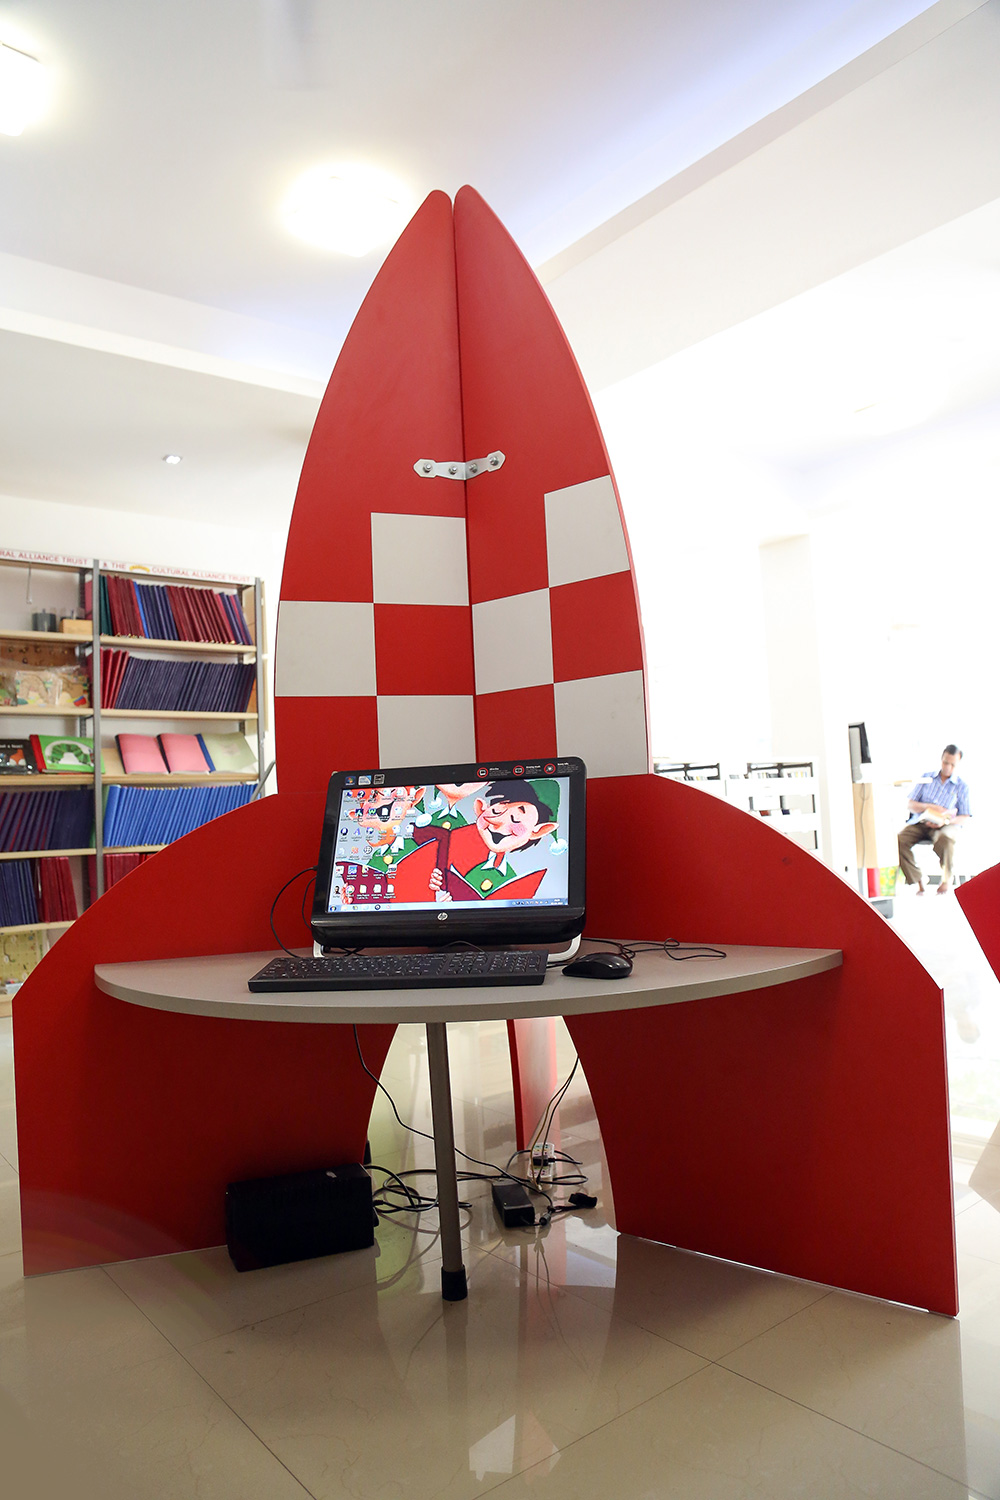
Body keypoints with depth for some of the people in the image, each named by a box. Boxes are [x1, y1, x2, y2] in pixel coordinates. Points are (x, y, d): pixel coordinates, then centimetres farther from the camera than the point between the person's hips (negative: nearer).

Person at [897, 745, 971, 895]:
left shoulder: (961, 786, 10)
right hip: (919, 822, 2)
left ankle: (947, 879, -10)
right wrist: (929, 807, -11)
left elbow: (965, 818, 5)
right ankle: (917, 880, -17)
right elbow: (909, 803, 8)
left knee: (945, 840, -39)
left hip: (945, 825, -2)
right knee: (899, 839, -30)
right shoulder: (926, 777, 14)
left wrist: (946, 821, -14)